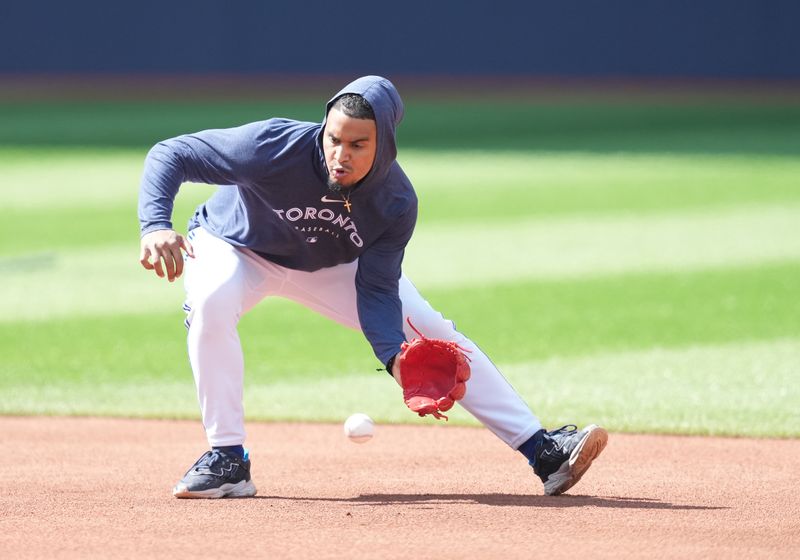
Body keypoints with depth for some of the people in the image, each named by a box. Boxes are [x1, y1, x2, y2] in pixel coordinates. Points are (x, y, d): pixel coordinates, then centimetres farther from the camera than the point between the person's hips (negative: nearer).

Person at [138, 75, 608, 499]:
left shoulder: (397, 203, -26)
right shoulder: (274, 148, -38)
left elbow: (376, 289, -19)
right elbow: (171, 154, -33)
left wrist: (395, 356, -36)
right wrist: (156, 226, -50)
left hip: (332, 266, 3)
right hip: (237, 249, -3)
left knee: (434, 332, -6)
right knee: (211, 302, -37)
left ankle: (543, 451, 0)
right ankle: (228, 461, -25)